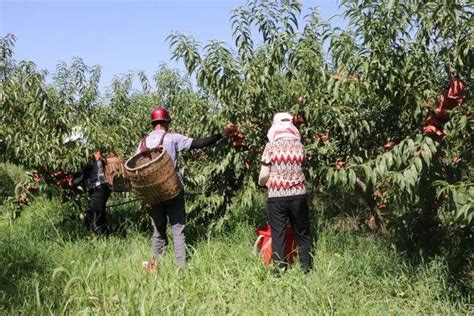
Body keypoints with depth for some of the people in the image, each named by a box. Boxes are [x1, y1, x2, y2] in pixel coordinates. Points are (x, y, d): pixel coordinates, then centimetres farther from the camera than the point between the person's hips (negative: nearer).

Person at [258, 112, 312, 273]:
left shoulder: (271, 146, -4)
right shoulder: (299, 145, 5)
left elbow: (263, 176, -5)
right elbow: (298, 168, 10)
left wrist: (261, 183, 17)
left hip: (277, 196, -2)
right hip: (298, 195, 3)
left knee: (278, 234, 4)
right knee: (302, 233, 13)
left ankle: (280, 270, 6)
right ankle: (307, 268, 18)